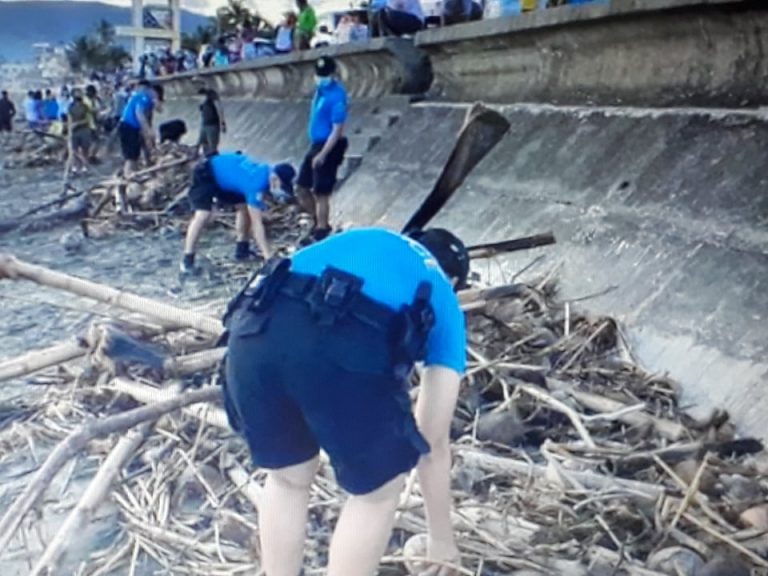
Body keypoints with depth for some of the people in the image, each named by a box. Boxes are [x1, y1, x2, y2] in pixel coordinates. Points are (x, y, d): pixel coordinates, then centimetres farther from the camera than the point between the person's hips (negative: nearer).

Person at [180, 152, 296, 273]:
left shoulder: (269, 171, -11)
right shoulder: (257, 183, -36)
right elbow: (256, 223, -34)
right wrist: (269, 257, -33)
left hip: (224, 174, 9)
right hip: (206, 174, -9)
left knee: (243, 207, 8)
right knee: (203, 215, -23)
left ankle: (242, 249, 20)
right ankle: (188, 259, -16)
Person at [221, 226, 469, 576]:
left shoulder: (361, 241, 41)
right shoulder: (444, 302, 31)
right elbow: (434, 439, 32)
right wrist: (441, 536, 45)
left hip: (257, 330, 4)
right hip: (349, 347, -4)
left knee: (287, 478, 30)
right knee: (378, 492, 25)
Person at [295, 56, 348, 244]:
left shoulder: (337, 95, -20)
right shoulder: (322, 89, 7)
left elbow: (337, 130, -22)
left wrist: (322, 154, -22)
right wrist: (316, 149, 19)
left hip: (328, 148, -9)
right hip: (316, 145, 9)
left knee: (321, 193, 0)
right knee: (301, 188, 14)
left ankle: (321, 232, 15)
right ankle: (320, 223, 30)